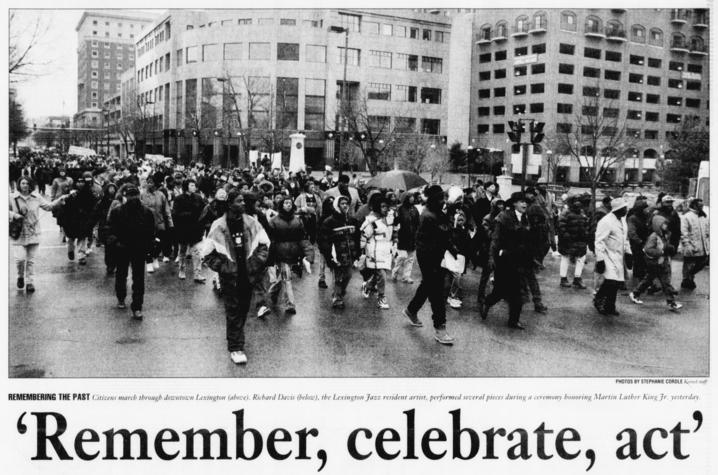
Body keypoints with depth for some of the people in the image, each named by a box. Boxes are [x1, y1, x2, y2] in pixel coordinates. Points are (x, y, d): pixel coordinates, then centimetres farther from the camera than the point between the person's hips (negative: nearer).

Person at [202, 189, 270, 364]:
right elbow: (207, 253, -5)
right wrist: (222, 267, -11)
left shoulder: (251, 223, -2)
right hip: (230, 276, -4)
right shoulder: (218, 226, -11)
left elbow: (264, 243, 10)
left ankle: (236, 336, 35)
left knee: (243, 310, 14)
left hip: (248, 275, 4)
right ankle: (235, 348, 3)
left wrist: (257, 261, -1)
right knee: (233, 312, -2)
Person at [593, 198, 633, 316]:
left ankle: (609, 307, 19)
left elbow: (625, 239, 24)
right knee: (611, 280, -19)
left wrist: (628, 253, 17)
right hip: (609, 256, -8)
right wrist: (600, 259, -22)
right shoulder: (606, 222, -16)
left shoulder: (622, 221, 12)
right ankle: (598, 300, 5)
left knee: (617, 282, 7)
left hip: (618, 257, 8)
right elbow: (599, 242, -18)